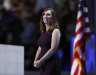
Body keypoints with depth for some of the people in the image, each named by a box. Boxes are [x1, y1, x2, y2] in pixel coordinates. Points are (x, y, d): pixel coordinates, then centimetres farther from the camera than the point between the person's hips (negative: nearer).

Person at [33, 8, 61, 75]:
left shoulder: (55, 31, -7)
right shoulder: (44, 32, 17)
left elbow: (53, 49, -15)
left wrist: (40, 61, -16)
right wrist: (36, 60, 5)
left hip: (52, 63, -8)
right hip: (44, 64, 8)